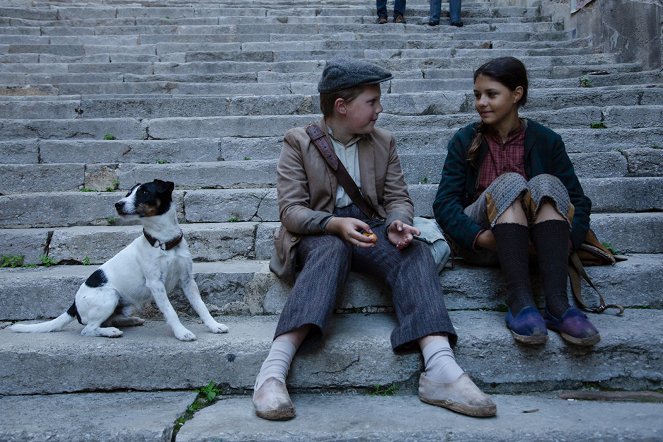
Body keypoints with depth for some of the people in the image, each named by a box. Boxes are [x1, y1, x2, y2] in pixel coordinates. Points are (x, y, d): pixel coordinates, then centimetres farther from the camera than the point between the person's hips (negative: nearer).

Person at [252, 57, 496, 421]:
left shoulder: (383, 142, 14)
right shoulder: (298, 142, 1)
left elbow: (398, 197, 10)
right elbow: (291, 209, -7)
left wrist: (398, 223, -16)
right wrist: (335, 224, -27)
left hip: (366, 230, 4)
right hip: (317, 234, -3)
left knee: (414, 252, -28)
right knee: (332, 249, -39)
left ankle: (440, 369, -44)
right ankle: (275, 367, -49)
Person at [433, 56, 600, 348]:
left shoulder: (546, 141, 6)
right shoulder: (464, 140, 5)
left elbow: (578, 200, 1)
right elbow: (444, 203, -6)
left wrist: (568, 240, -20)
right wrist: (480, 237, -24)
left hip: (532, 240, 1)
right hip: (480, 243, -1)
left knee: (546, 183, -28)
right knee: (510, 182, -28)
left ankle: (557, 305, -41)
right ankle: (519, 303, -42)